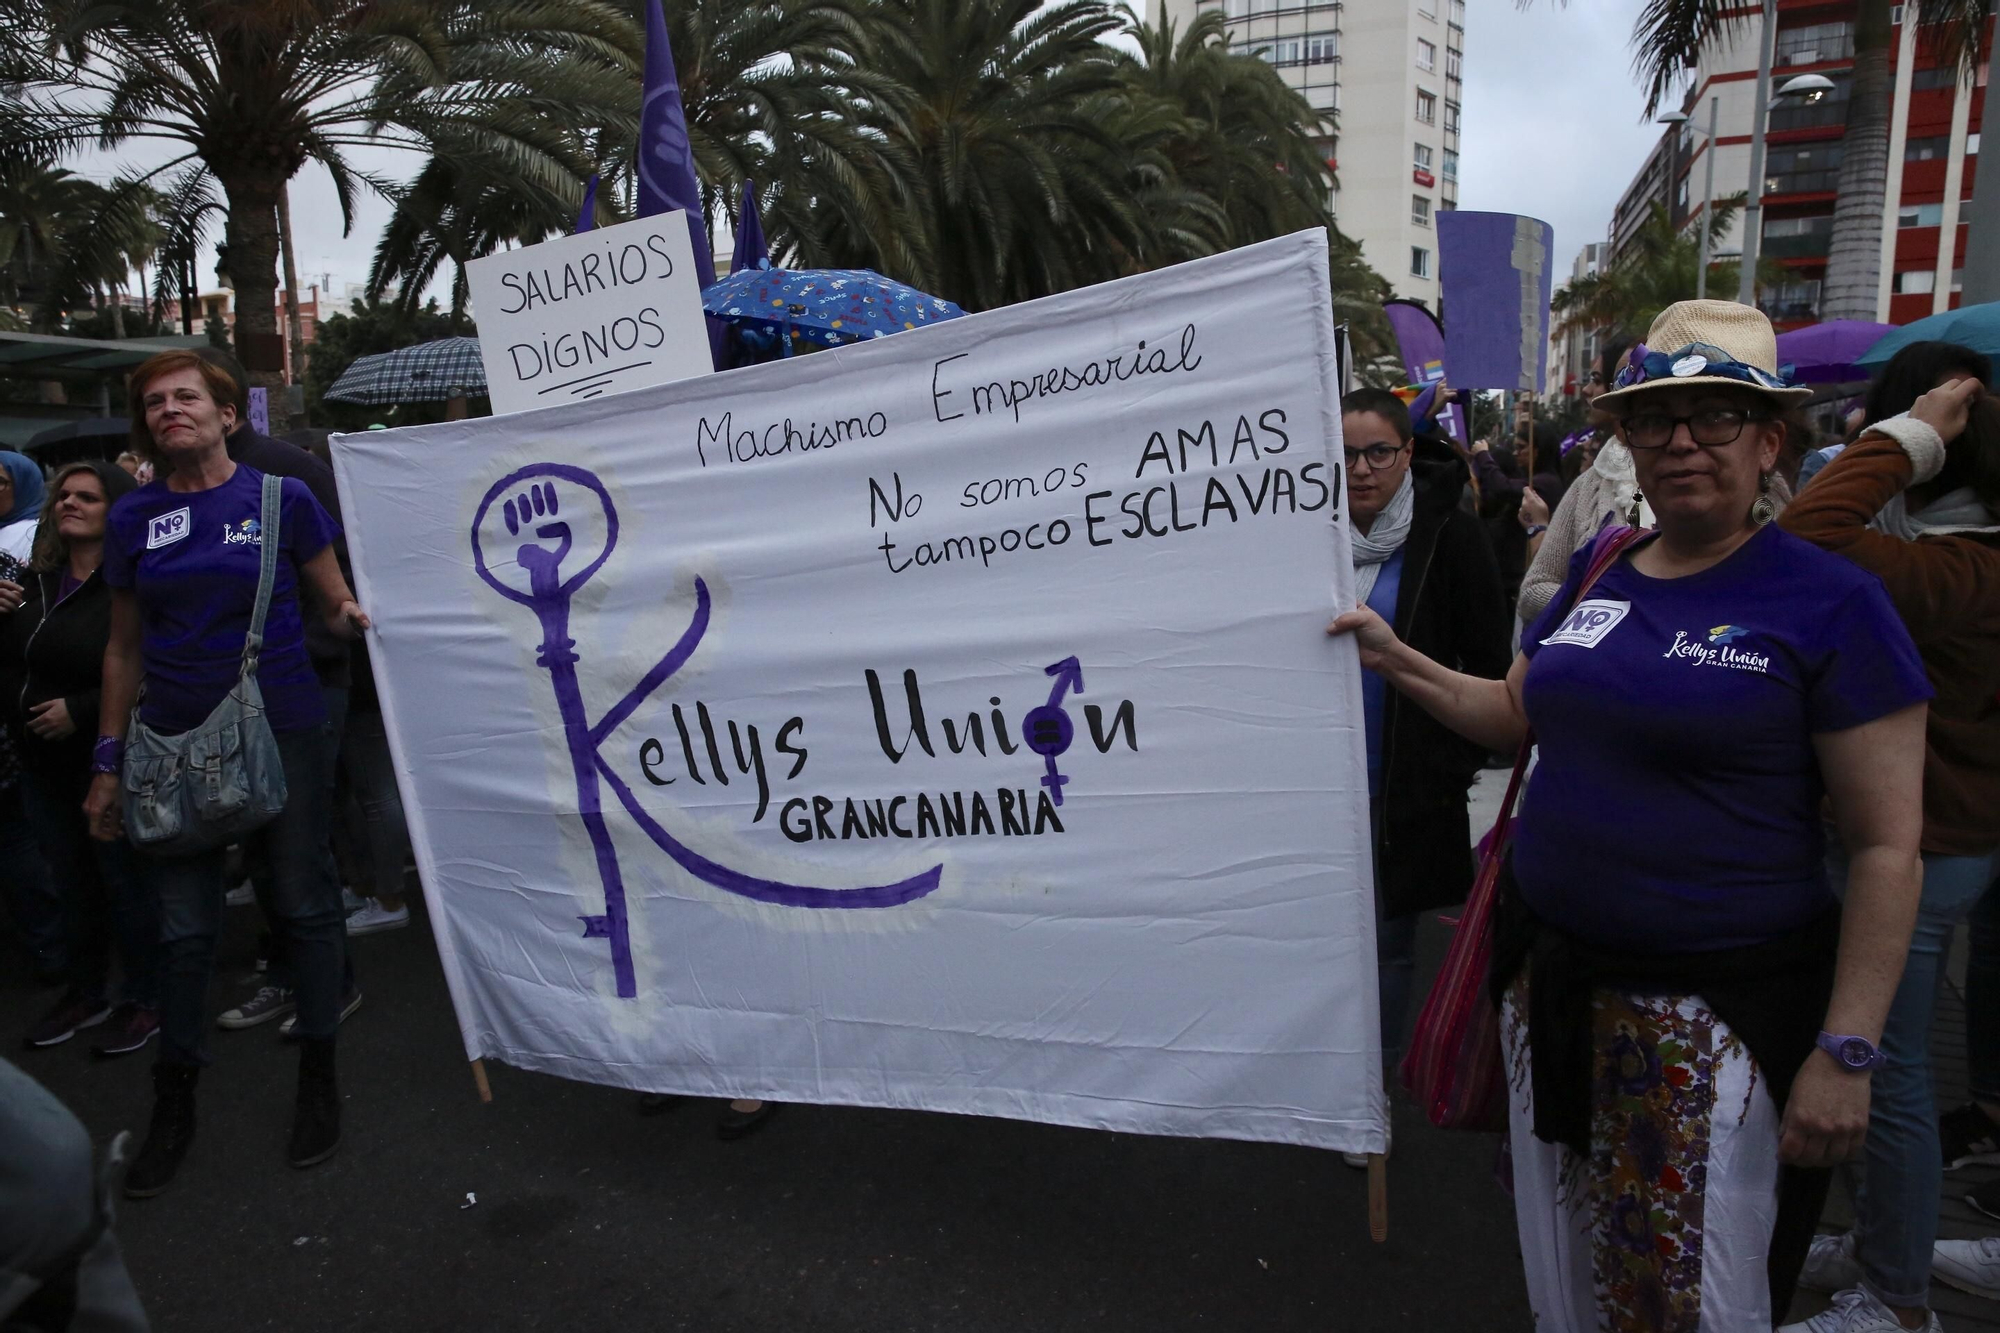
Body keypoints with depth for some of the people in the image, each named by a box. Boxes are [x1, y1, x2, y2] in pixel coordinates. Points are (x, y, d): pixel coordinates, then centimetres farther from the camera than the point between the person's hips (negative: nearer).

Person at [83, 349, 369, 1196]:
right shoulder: (133, 518, 5)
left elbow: (336, 606, 4)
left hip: (282, 730, -2)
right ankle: (174, 1105, 24)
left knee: (302, 904, 4)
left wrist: (351, 616, -21)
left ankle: (319, 1083, 21)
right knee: (183, 925, 7)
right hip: (177, 742, 3)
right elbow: (124, 650, 10)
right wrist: (107, 762, 9)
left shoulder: (282, 498, -2)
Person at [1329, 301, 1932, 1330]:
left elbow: (1888, 847, -12)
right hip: (1554, 977, 5)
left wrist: (1846, 1053, -15)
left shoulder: (1829, 602, -11)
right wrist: (1394, 659, 5)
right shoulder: (1599, 568, 5)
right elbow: (1518, 712, 18)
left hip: (1718, 1011, -5)